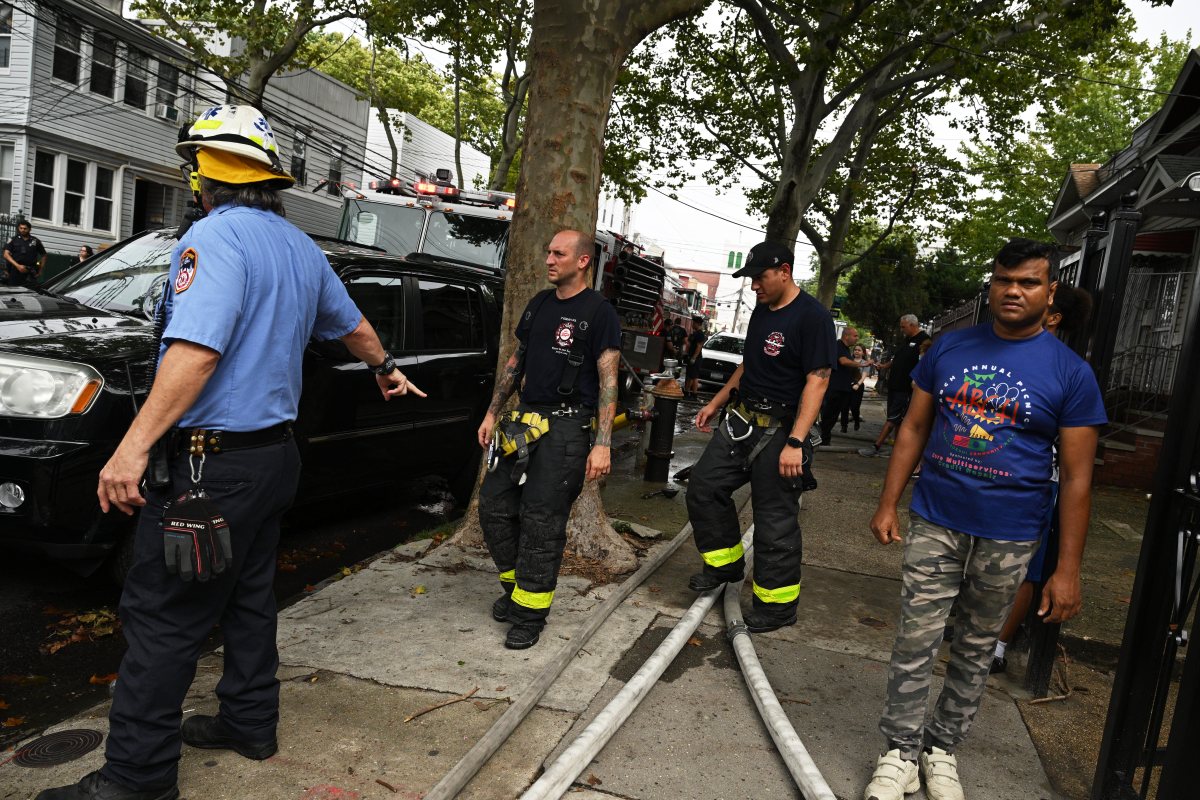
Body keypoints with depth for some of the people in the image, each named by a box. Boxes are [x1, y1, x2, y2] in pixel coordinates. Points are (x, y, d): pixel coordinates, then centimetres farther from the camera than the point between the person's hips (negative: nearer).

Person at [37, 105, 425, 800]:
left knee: (163, 617, -1)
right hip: (277, 453, 9)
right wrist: (386, 369, 42)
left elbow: (196, 350, -28)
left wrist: (134, 447, -28)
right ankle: (251, 722, 33)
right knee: (250, 598, 19)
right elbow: (352, 323, 25)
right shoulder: (300, 246, 12)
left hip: (215, 464, -9)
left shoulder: (216, 236, -16)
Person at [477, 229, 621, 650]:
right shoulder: (539, 303, 14)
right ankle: (515, 587, 28)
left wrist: (602, 443, -18)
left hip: (566, 428, -7)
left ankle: (530, 613, 10)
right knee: (494, 506, 7)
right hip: (524, 421, 7)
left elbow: (608, 380, -11)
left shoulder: (599, 312, -7)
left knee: (541, 523, -4)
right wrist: (492, 413, 17)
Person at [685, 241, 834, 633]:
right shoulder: (762, 310, 12)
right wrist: (716, 403, 22)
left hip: (778, 432, -8)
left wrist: (795, 442, -26)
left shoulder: (813, 316, -15)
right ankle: (726, 564, 28)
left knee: (775, 520, 0)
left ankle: (778, 604, 15)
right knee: (703, 487, 10)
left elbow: (817, 380, -20)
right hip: (741, 421, 9)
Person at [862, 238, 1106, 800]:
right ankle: (900, 752, 19)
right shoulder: (950, 348, 2)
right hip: (935, 523, 1)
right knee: (915, 642, 3)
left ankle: (943, 747, 32)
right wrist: (888, 503, 2)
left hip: (1008, 539, -1)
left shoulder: (1070, 373, -5)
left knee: (975, 648, 14)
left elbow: (1076, 476, -5)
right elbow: (914, 429, 7)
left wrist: (1068, 568, -7)